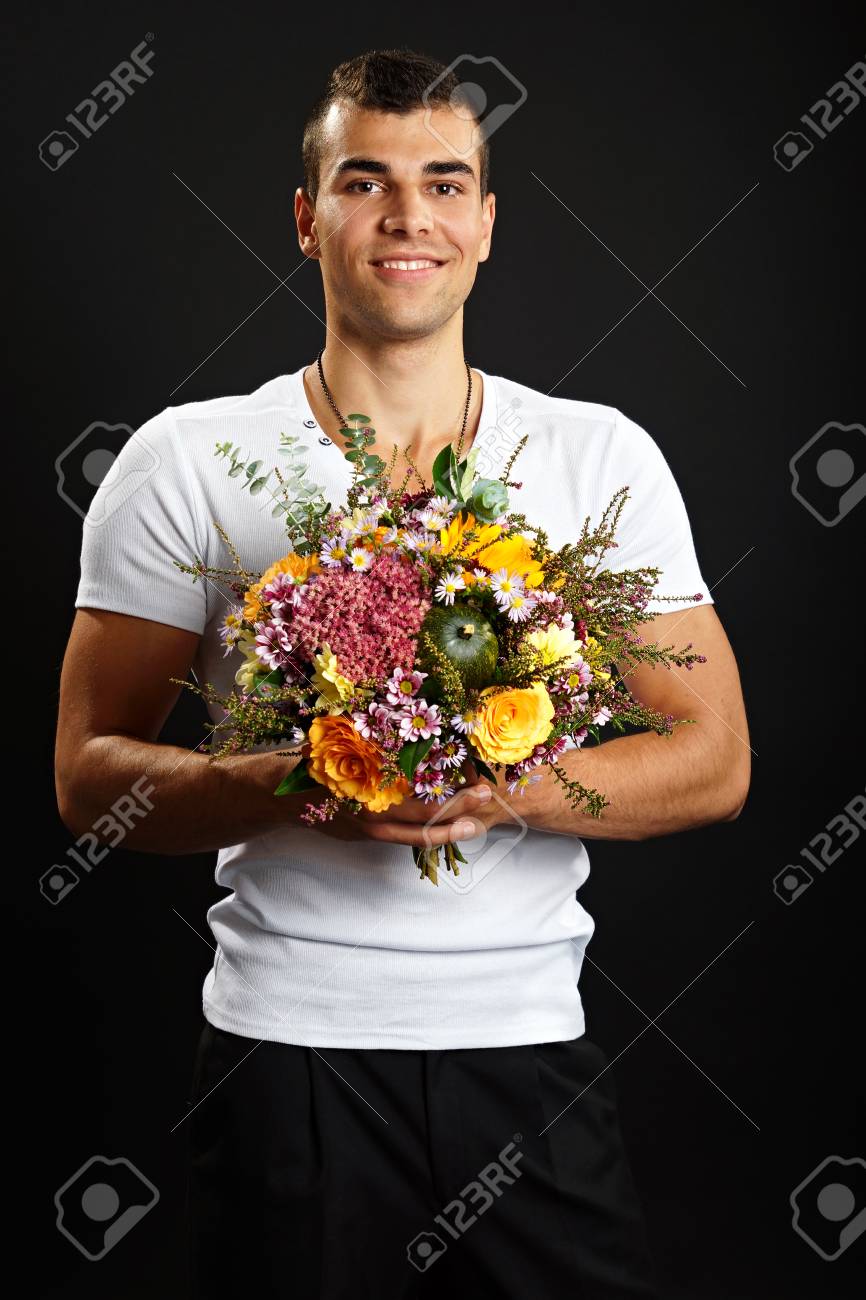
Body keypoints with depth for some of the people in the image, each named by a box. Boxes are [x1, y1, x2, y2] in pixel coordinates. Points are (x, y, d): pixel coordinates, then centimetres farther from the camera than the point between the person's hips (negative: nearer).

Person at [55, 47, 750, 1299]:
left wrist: (506, 786, -15)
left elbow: (714, 760, 3)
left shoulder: (603, 457, 5)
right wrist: (291, 785, -18)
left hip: (529, 1047, 2)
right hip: (287, 1045, -1)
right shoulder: (186, 462, 1)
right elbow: (89, 773, 0)